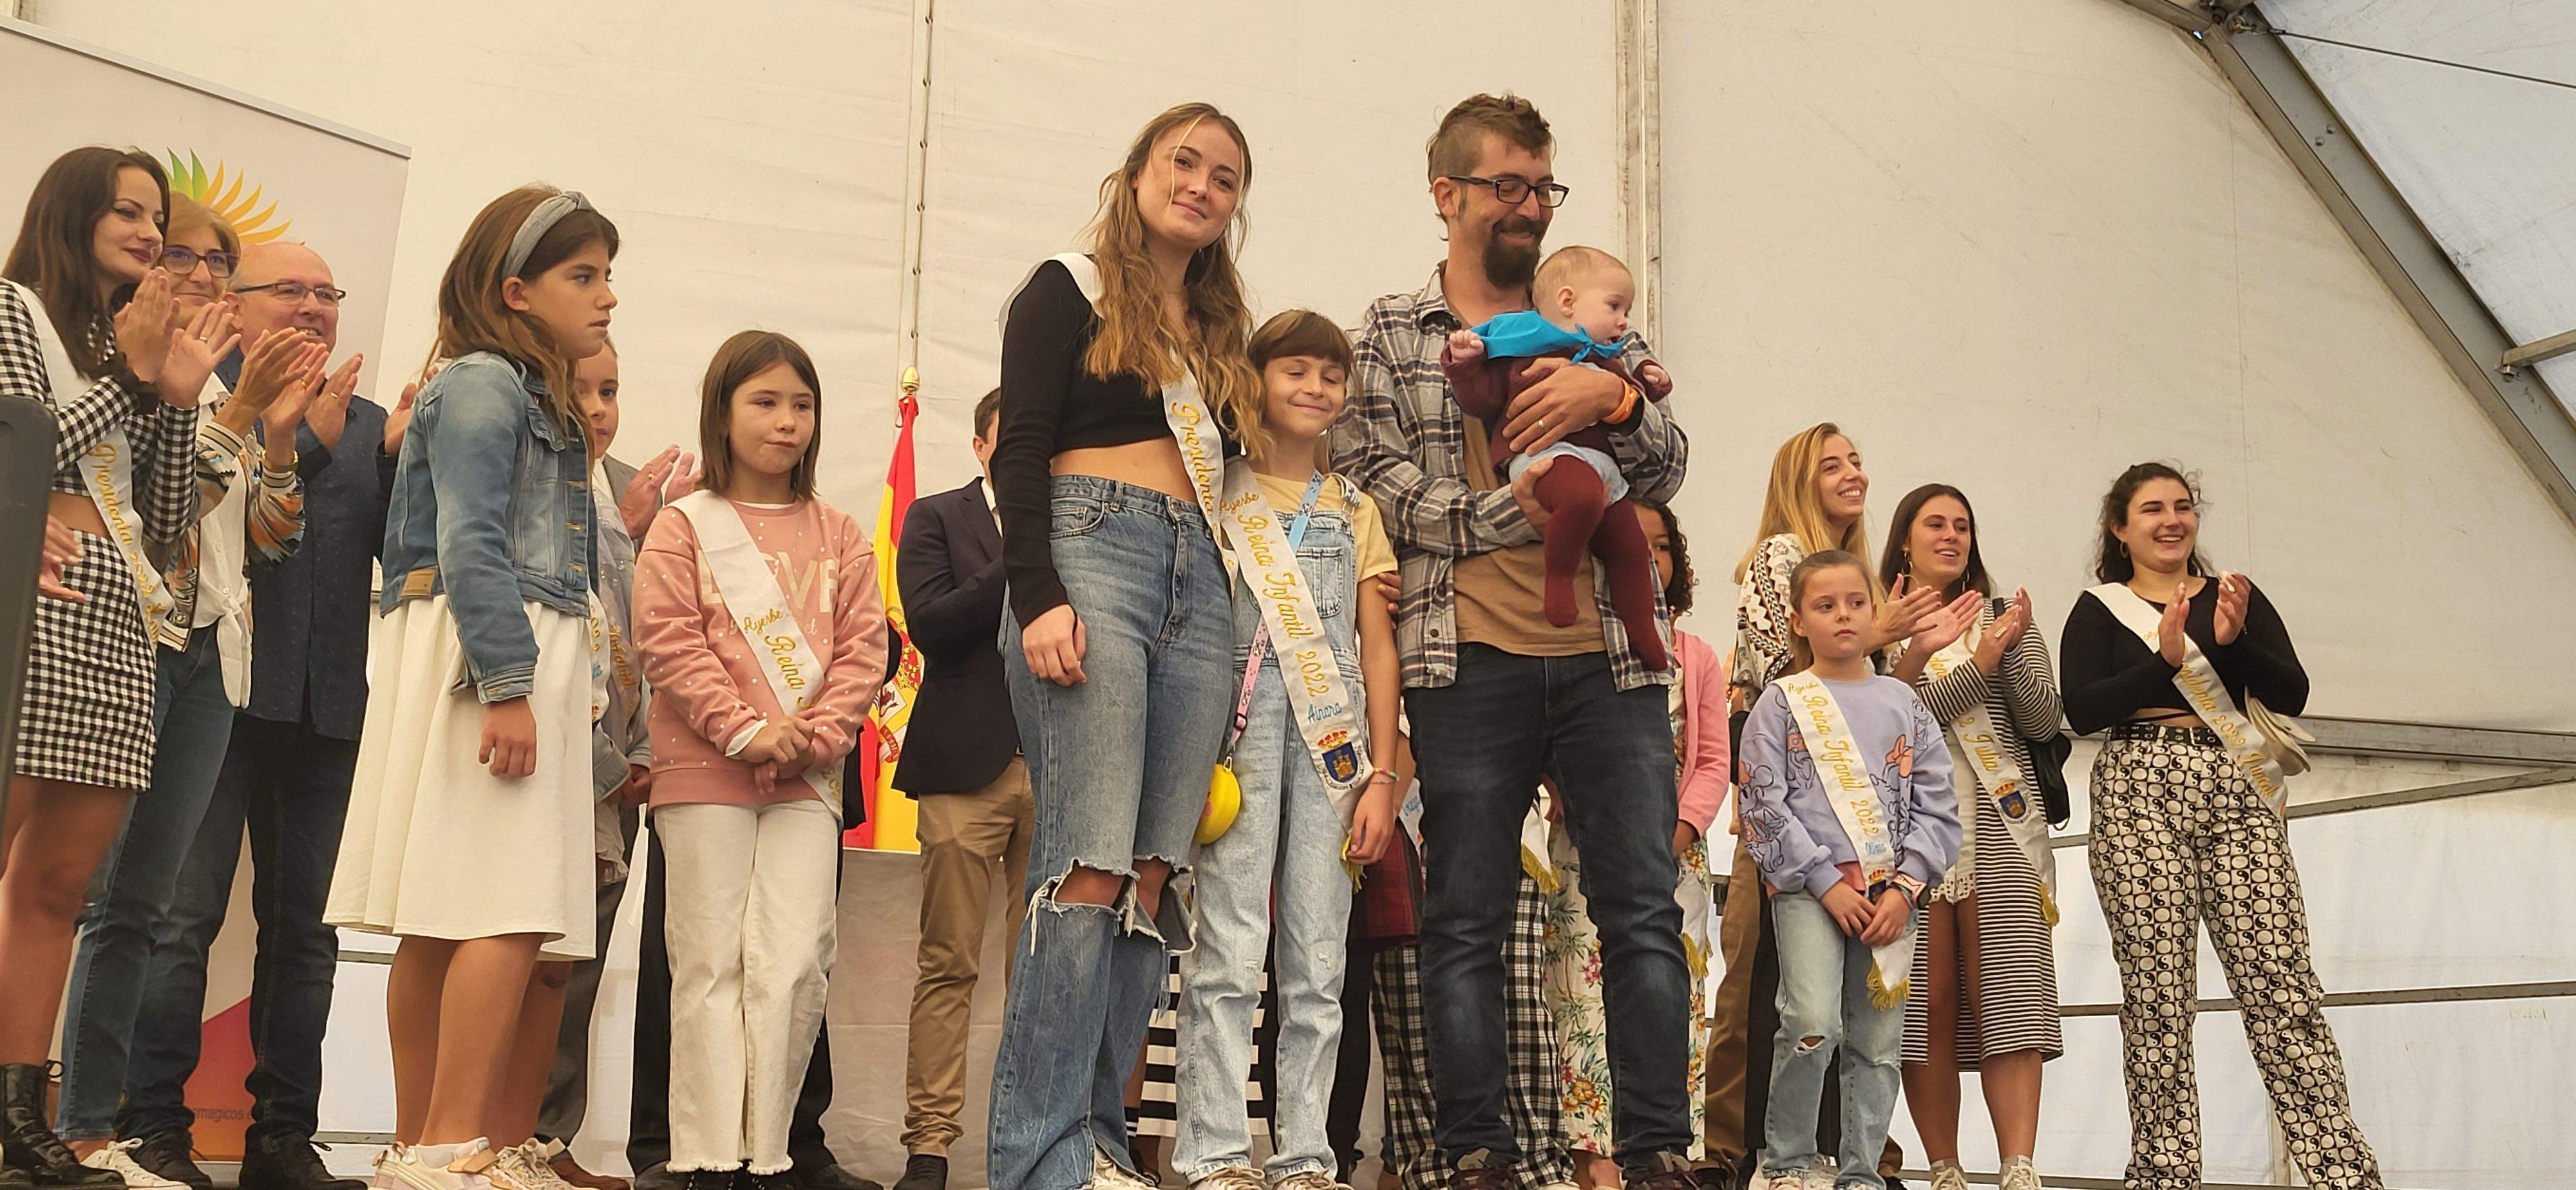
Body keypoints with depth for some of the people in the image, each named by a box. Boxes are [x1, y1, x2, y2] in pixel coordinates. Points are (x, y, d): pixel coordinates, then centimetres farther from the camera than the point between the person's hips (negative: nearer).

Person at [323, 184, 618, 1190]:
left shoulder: (537, 398, 23)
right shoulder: (482, 383, -7)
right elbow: (470, 544, -17)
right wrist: (506, 684, -24)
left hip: (528, 663, 10)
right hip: (485, 657, -9)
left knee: (446, 922, 8)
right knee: (511, 908, -14)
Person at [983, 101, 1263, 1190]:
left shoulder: (1219, 332, 26)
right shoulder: (1069, 292, 9)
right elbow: (1019, 454, -1)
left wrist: (1247, 639, 16)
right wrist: (1039, 596, -16)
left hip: (1200, 587, 6)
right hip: (1091, 561, -6)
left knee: (1151, 877, -2)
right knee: (1090, 866, -16)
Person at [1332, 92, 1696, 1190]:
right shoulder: (1392, 332, 11)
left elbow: (1666, 470, 9)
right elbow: (1371, 479, -2)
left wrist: (1614, 398, -12)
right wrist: (1511, 511, -11)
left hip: (1609, 656, 3)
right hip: (1468, 661, -2)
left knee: (1644, 910, -1)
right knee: (1465, 921, 1)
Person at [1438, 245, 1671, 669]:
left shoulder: (1607, 361, 30)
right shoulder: (1519, 345, 5)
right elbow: (1483, 401, 2)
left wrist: (1647, 387, 24)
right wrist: (1465, 363, -10)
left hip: (1604, 466, 8)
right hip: (1543, 452, -8)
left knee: (1630, 548, 9)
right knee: (1582, 497, -39)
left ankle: (1644, 636, 23)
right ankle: (1559, 575, -19)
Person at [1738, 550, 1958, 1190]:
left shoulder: (1903, 703, 12)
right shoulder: (1781, 704, 4)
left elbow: (1936, 807, 9)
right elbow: (1765, 805, -3)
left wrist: (1905, 887, -4)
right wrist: (1827, 881, -11)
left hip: (1891, 893, 3)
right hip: (1808, 890, -3)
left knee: (1878, 1041, 4)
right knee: (1813, 1024, -18)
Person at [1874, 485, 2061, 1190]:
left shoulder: (2000, 616, 17)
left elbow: (2043, 721, 7)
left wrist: (2013, 648, -8)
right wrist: (1982, 660, -8)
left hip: (2000, 826, 2)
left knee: (2008, 995, -9)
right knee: (1927, 1005, -3)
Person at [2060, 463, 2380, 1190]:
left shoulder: (2237, 596, 17)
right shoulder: (2099, 610, 11)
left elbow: (2293, 694, 7)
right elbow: (2083, 710, -4)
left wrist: (2234, 641, -9)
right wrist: (2166, 658, -14)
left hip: (2237, 795, 2)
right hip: (2140, 796, -2)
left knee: (2284, 985, -8)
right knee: (2156, 996, -5)